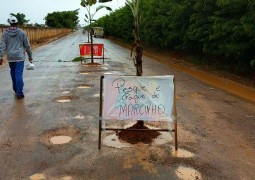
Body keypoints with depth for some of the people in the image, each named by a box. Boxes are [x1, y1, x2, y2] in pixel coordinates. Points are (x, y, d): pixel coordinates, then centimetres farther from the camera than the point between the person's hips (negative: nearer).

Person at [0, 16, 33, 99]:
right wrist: (30, 56, 10)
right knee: (19, 74, -5)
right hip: (19, 57, -2)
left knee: (13, 73, 19)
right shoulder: (22, 33, -3)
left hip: (10, 57, 3)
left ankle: (16, 89, 32)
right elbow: (27, 45, 0)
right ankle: (19, 93, -10)